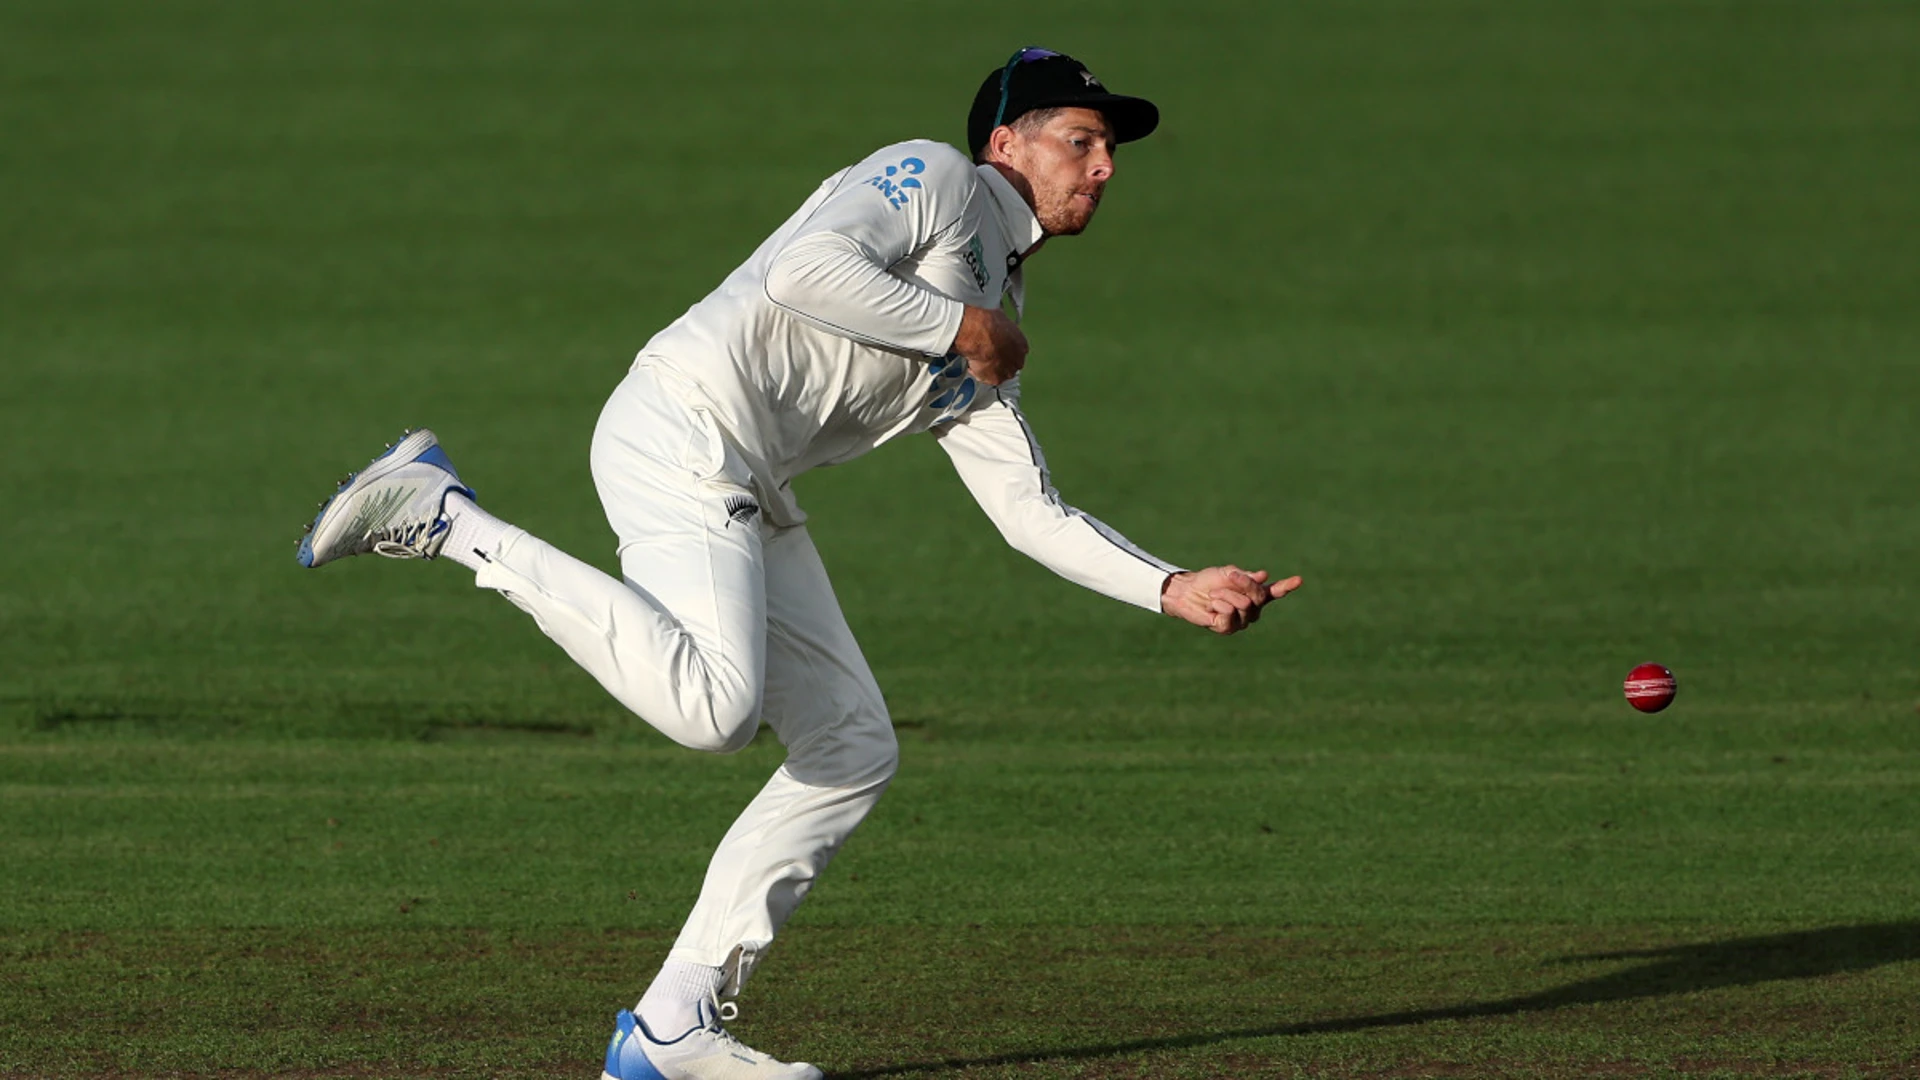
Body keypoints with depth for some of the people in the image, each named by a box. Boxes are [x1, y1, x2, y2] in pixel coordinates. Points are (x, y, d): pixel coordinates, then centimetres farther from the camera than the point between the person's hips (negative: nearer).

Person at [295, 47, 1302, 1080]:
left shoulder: (993, 324, 26)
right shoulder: (935, 180, 0)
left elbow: (1029, 511, 22)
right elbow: (805, 272, -19)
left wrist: (1176, 590, 12)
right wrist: (960, 328, -8)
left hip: (742, 498, 10)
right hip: (681, 430, -10)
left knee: (853, 748, 7)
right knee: (710, 705, -29)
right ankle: (444, 517, -17)